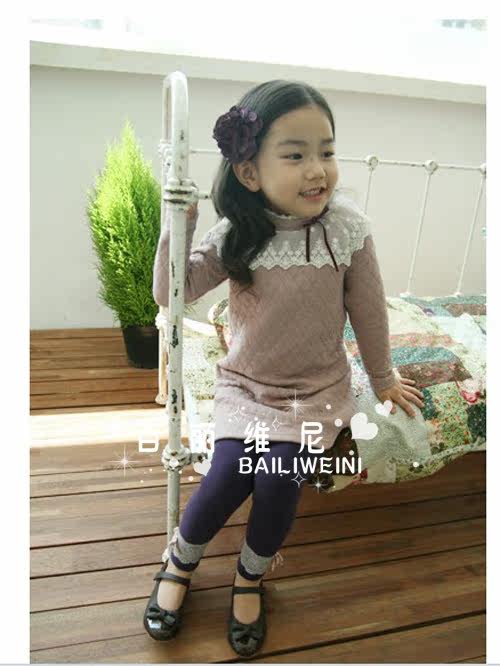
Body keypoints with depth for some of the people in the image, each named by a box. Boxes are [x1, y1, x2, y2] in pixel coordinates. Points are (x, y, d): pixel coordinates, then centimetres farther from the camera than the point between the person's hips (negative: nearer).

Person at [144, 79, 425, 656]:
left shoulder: (346, 225, -13)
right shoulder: (235, 234, -11)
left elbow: (367, 310, -3)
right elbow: (172, 293, -13)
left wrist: (383, 380, 9)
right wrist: (180, 217, -25)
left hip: (318, 389, 0)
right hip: (245, 384, 1)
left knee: (278, 480, -16)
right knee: (229, 475, -15)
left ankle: (250, 576, 20)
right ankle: (180, 561, 20)